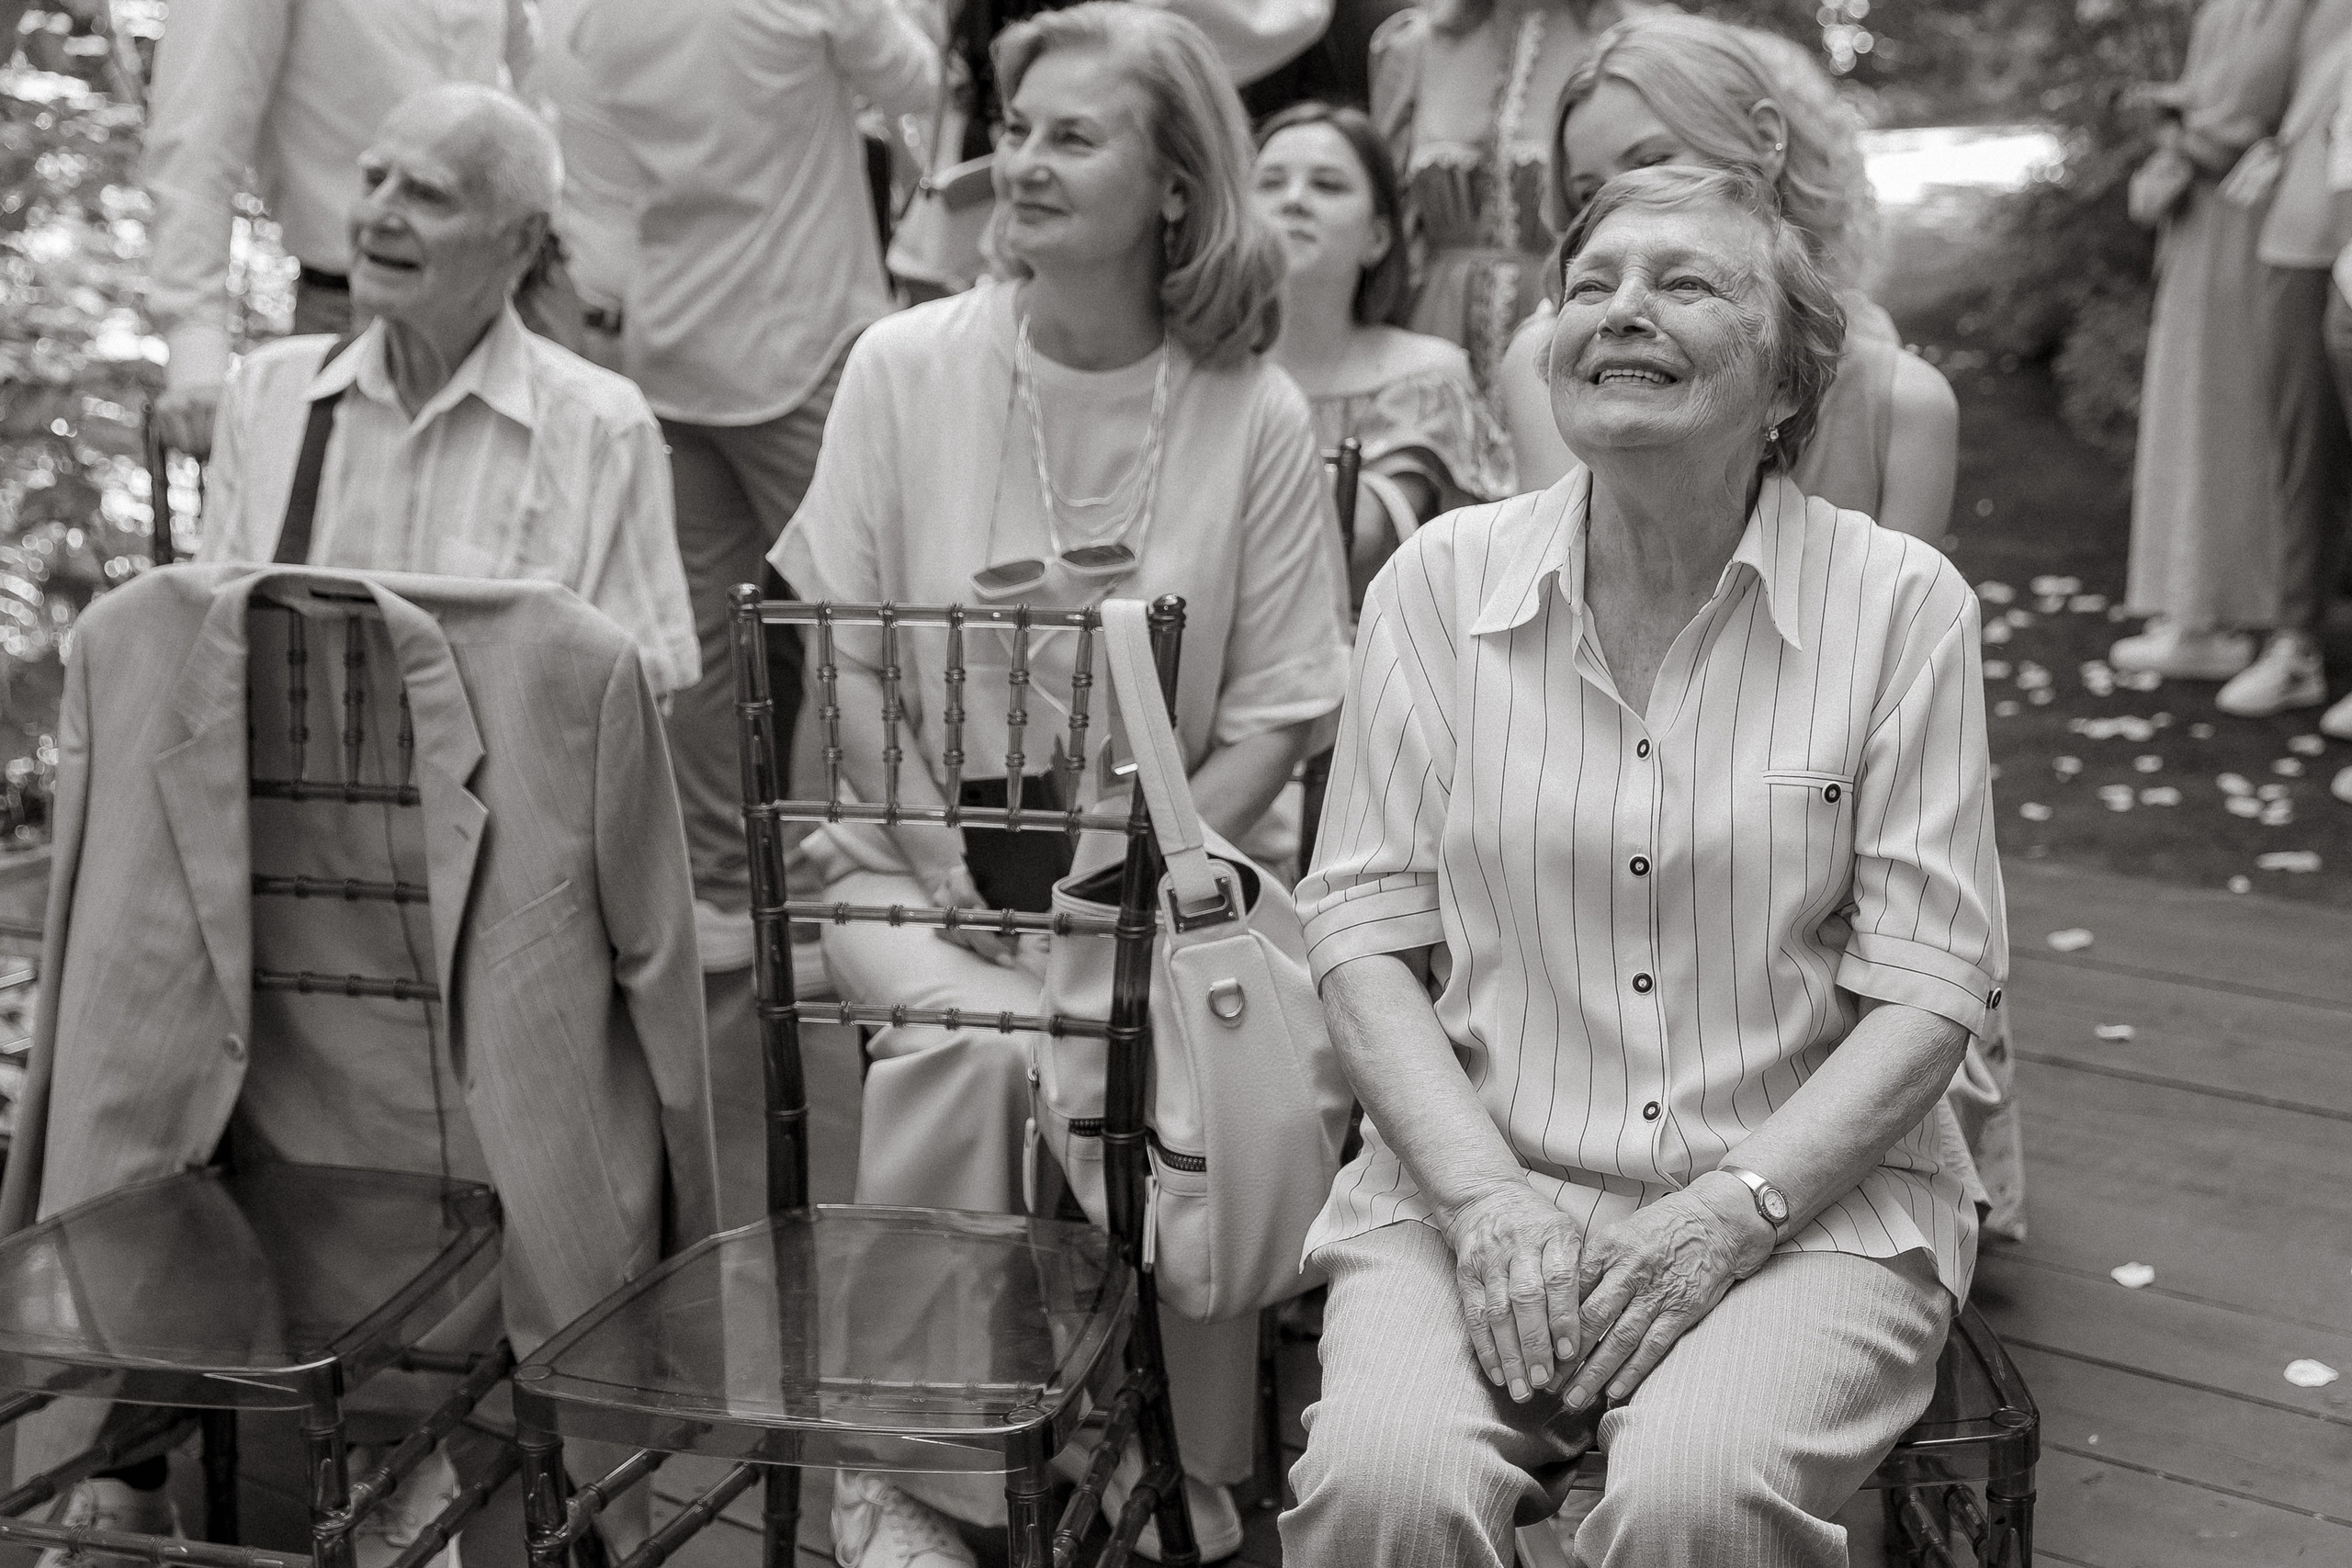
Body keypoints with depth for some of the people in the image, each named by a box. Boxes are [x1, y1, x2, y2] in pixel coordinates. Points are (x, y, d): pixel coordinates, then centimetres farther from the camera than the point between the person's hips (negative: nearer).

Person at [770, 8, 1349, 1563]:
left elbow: (1274, 714, 0)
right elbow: (843, 661, 0)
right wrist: (951, 887, -9)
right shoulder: (907, 365, 0)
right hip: (923, 847, 0)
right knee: (978, 1045, -30)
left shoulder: (1256, 416, -1)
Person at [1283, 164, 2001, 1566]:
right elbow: (1364, 924, 2)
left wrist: (1733, 1209, -14)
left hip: (1810, 1200, 0)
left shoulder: (1902, 603, -1)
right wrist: (1485, 1192, -11)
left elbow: (1932, 981, -2)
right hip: (1479, 1178, 1)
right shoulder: (1439, 580, 4)